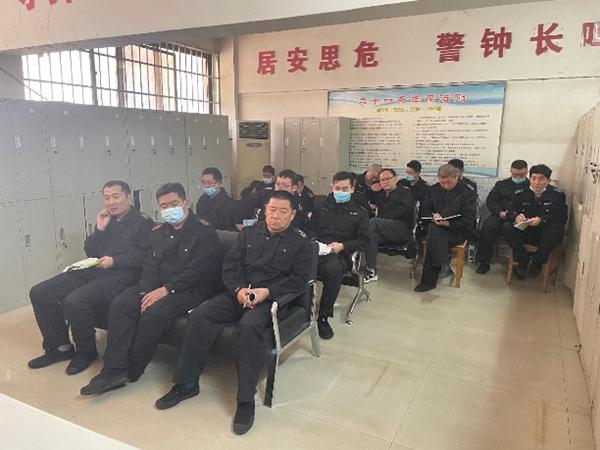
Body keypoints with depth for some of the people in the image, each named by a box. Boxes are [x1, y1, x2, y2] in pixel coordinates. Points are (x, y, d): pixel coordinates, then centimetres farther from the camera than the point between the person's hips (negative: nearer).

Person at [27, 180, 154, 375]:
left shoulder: (143, 222, -1)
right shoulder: (105, 220, 20)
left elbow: (145, 255, -11)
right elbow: (90, 252, 17)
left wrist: (114, 261, -18)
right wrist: (100, 229, 3)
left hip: (120, 275, -8)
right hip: (93, 270, 8)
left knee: (74, 301, -31)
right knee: (39, 293, -3)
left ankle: (86, 352, -5)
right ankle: (60, 347, 10)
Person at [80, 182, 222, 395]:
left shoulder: (204, 230, -8)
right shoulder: (158, 232, 14)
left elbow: (198, 269, -17)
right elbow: (150, 265, 7)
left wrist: (165, 290, -21)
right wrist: (147, 292, -12)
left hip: (192, 289, -7)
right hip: (158, 287, 7)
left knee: (155, 311, -30)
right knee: (121, 303, -15)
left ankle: (130, 371, -12)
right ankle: (114, 370, -16)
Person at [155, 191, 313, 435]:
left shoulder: (301, 243, 7)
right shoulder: (248, 233, 16)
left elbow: (299, 279, -4)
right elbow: (230, 265, 8)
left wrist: (267, 291, -18)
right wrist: (238, 289, -13)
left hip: (271, 299, -4)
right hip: (238, 293, 4)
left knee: (249, 326, -35)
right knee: (199, 316, -18)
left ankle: (246, 400, -25)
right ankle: (186, 383, -5)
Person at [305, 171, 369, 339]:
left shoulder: (359, 213, 19)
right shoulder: (322, 207, 28)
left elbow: (363, 241, 9)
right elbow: (310, 228, 19)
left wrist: (342, 246, -9)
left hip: (338, 254, -2)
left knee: (333, 269, -39)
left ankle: (323, 317, -24)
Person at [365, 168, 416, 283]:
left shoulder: (405, 192, 11)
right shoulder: (380, 194, 28)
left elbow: (404, 210, -9)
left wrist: (385, 219, -14)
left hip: (403, 229, -4)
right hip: (384, 230, 4)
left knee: (373, 222, -30)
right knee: (372, 235, -33)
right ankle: (371, 271, -34)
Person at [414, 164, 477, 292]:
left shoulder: (468, 192, -3)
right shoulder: (434, 189, 11)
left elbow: (468, 220, -10)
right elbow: (424, 210, 14)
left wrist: (448, 223, -25)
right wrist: (433, 217, -10)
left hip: (458, 230, -4)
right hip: (436, 227, 4)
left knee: (433, 239, -33)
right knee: (434, 229, -34)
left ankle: (428, 281, -32)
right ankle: (444, 267, -37)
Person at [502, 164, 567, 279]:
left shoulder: (557, 195, -2)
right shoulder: (520, 194, 5)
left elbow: (561, 218, -10)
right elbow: (510, 214, 1)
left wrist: (542, 220, -29)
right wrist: (516, 217, -25)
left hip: (545, 235, -2)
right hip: (525, 232, 2)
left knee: (556, 228, -35)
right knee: (506, 227, -26)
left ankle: (537, 262, -19)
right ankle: (524, 260, -18)